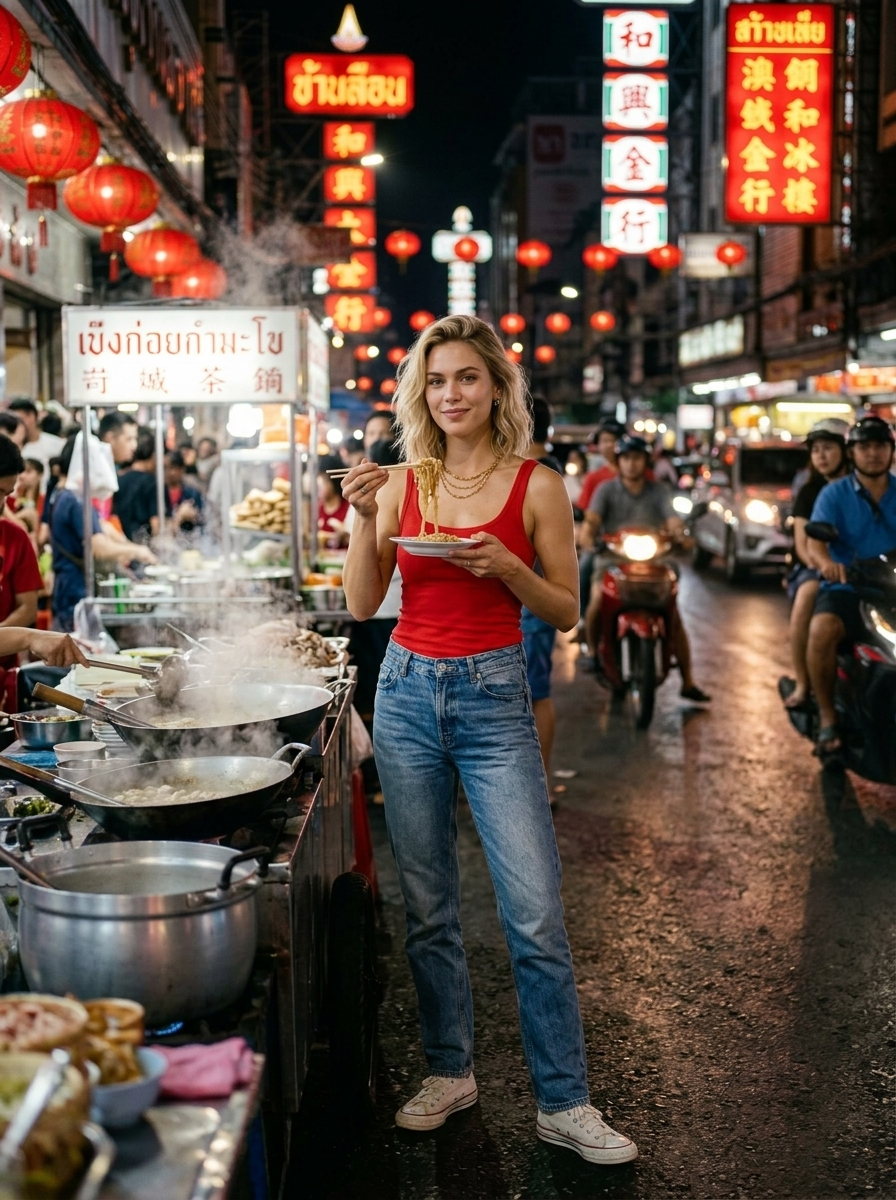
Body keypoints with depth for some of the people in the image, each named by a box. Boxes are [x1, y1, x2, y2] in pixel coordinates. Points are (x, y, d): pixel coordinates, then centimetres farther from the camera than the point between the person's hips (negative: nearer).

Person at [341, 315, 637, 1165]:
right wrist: (365, 519, -12)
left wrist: (504, 566, -17)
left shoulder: (536, 486, -3)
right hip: (408, 690, 3)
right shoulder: (400, 483, 4)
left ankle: (563, 1104, 8)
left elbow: (566, 610, 0)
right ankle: (449, 1073, 27)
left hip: (494, 697, -3)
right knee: (426, 908, 11)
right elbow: (362, 604, 1)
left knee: (535, 912, -5)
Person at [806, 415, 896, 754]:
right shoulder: (834, 494, 5)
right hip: (847, 587, -2)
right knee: (822, 629, -34)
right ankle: (827, 717, -18)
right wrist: (825, 561, -34)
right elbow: (815, 541, -10)